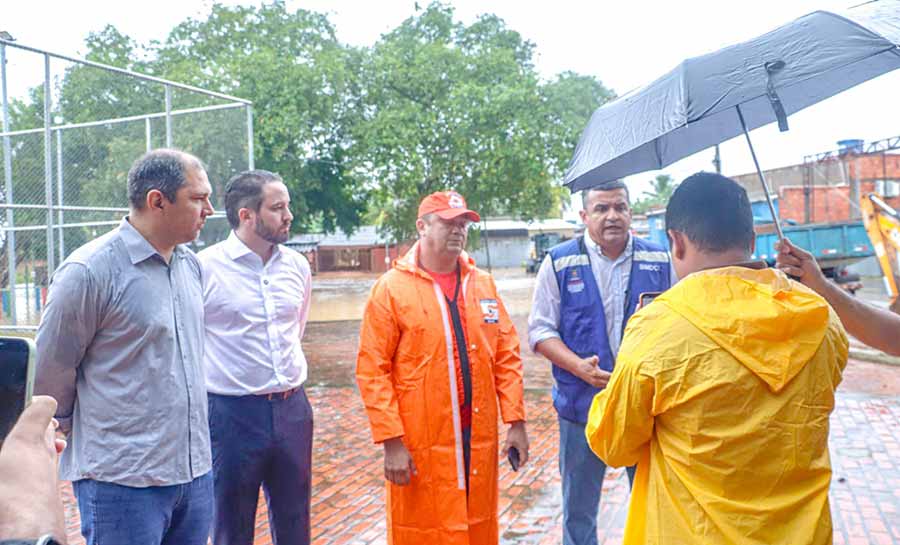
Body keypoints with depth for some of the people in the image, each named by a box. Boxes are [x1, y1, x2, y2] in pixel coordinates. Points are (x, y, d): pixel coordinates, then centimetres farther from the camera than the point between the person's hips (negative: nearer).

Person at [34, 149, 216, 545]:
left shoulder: (190, 264, 8)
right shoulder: (89, 272, -15)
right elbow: (50, 371, -5)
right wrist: (69, 429, 8)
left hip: (196, 470, 7)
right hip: (123, 481, -7)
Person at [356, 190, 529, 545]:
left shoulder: (483, 283, 9)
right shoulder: (391, 288, -6)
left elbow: (507, 356, 9)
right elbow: (372, 370, -9)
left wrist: (516, 421, 2)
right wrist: (391, 441, -13)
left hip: (479, 436, 4)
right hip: (420, 444, -4)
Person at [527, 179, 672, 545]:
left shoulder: (659, 260, 1)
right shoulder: (559, 262, -3)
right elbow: (540, 330, -3)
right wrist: (579, 366, -17)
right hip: (582, 405, -1)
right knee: (578, 508, 14)